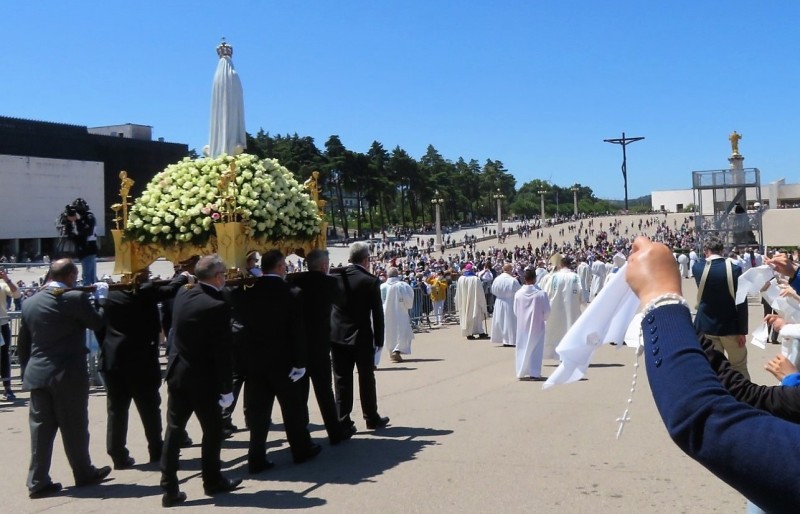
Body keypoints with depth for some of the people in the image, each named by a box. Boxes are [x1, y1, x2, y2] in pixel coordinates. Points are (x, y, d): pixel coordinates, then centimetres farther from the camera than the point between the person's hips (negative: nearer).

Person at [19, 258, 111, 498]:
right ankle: (84, 474, 23)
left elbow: (24, 339, 13)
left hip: (37, 373, 5)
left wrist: (27, 369, 22)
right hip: (68, 374, -5)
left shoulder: (29, 302, 7)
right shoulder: (75, 298, -12)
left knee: (41, 428, 9)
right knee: (74, 427, 8)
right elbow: (97, 323, -1)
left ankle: (37, 482, 10)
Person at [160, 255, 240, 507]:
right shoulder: (218, 306, -20)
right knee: (212, 429, 12)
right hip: (203, 377, -6)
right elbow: (222, 352, -18)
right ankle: (213, 481, 26)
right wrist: (226, 387, -10)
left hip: (177, 372, 6)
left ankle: (170, 489, 11)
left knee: (174, 430, 9)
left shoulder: (182, 294, -1)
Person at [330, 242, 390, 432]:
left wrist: (328, 332, 12)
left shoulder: (335, 277, -2)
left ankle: (343, 421, 7)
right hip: (362, 337, -2)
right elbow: (377, 313, -7)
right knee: (366, 378, 11)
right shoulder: (371, 281, -9)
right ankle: (372, 418, 22)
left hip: (338, 336, 2)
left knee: (342, 380, 6)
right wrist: (379, 340, 1)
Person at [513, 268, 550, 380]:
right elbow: (547, 312, -8)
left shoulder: (518, 294, -10)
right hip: (537, 326, -2)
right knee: (535, 348, 8)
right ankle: (534, 373, 8)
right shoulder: (541, 294, -16)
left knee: (522, 348, 14)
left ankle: (522, 372, 18)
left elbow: (515, 311, 1)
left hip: (522, 326, 2)